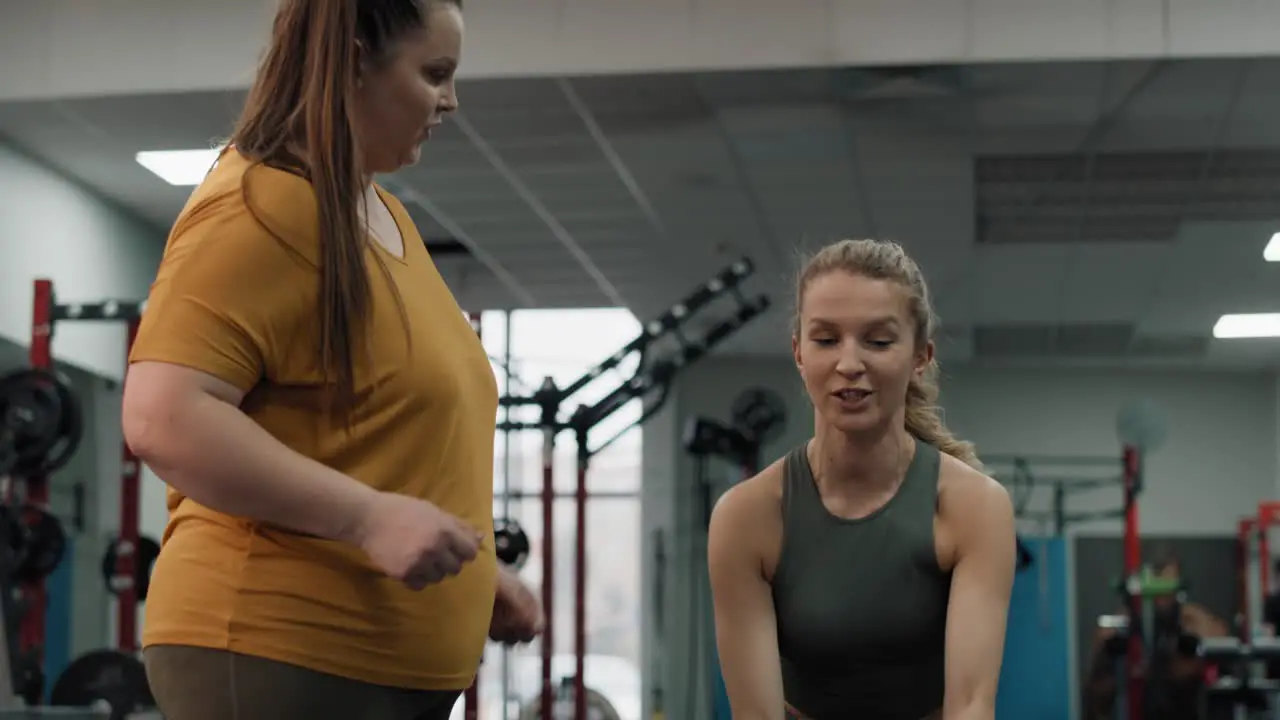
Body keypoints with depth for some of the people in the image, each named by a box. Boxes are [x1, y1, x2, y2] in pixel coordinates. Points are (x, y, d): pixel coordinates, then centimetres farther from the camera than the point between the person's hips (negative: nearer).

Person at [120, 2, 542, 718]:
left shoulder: (388, 217, 18)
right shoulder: (263, 206, -12)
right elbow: (163, 420, -23)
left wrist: (474, 568, 18)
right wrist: (368, 517, -24)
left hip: (396, 662, 10)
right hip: (279, 656, -10)